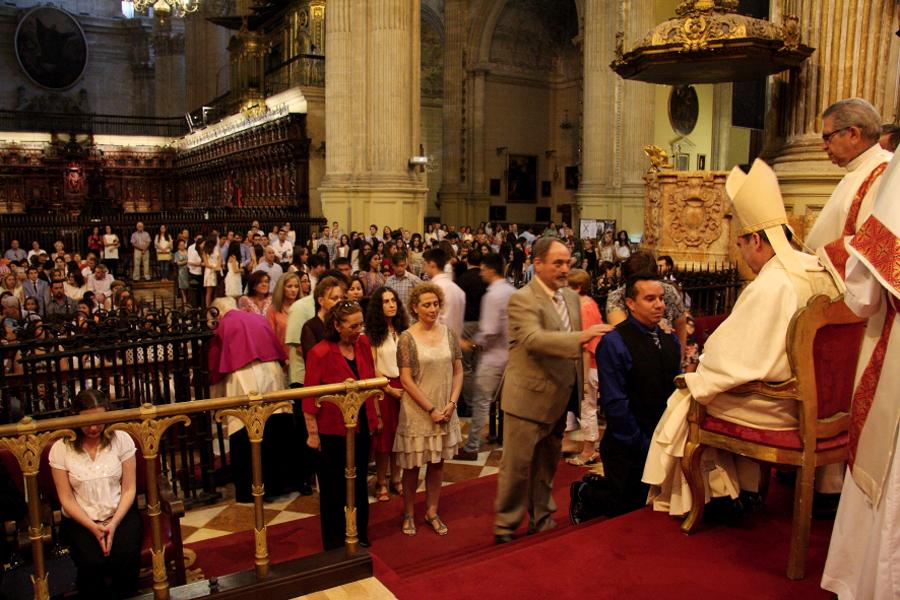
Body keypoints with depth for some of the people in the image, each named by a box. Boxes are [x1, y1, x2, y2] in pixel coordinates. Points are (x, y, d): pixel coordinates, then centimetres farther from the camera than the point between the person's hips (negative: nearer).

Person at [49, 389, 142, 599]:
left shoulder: (121, 439, -5)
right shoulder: (60, 449, -5)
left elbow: (129, 489, -3)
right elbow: (66, 498, -3)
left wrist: (113, 524, -16)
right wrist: (93, 527, -16)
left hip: (121, 513, 0)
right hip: (81, 519, 0)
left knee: (126, 558, -26)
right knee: (92, 563, -28)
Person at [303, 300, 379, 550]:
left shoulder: (363, 344, -3)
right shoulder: (320, 353, -18)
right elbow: (309, 398, -14)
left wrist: (376, 414, 10)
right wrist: (312, 433, -12)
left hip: (361, 426, 5)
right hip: (333, 430, -5)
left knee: (359, 482, 19)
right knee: (334, 487, 12)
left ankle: (360, 533, 37)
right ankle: (335, 541, 30)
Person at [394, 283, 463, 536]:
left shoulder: (449, 333, 1)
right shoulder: (407, 338, -9)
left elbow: (458, 371, 5)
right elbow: (406, 380, -11)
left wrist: (451, 403, -7)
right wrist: (431, 409, -13)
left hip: (444, 411, 4)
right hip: (417, 411, -3)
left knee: (437, 462, 12)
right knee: (412, 465, 8)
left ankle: (432, 511, 28)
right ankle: (409, 513, 26)